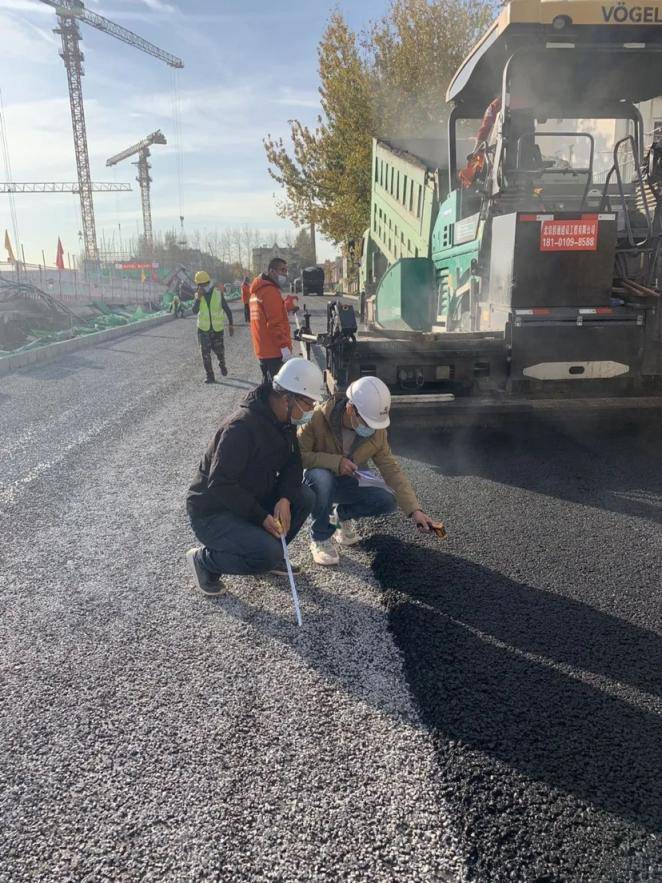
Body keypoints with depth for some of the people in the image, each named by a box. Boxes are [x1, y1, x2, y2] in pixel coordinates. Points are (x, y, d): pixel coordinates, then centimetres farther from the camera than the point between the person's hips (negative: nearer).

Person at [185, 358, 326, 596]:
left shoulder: (285, 420, -2)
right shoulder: (242, 426, -29)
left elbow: (292, 463, 4)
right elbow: (220, 485, -29)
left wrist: (284, 499, -15)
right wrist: (261, 517, -25)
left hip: (252, 499, 8)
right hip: (212, 512, -8)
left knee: (305, 497, -9)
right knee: (270, 555, -25)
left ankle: (269, 552, 9)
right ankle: (204, 559, -1)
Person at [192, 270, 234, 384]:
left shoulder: (218, 293, -5)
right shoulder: (198, 295, -1)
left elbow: (227, 309, 1)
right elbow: (195, 310, -14)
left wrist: (231, 325, -1)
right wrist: (199, 297, -26)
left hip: (217, 328, -1)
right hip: (203, 328, 1)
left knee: (219, 350, 7)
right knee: (205, 353, -3)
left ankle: (222, 365, 40)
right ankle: (210, 376, 4)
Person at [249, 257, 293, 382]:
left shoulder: (257, 291, 19)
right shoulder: (271, 291, -14)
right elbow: (275, 323, -21)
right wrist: (284, 346, -21)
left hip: (262, 350, 10)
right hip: (275, 352, -10)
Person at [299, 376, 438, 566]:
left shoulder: (377, 430, -14)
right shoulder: (318, 418, -27)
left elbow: (391, 469, -13)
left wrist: (414, 510, -21)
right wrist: (335, 462, -36)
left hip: (350, 484, 4)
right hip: (320, 479, -4)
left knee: (387, 500, -22)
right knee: (321, 478, -40)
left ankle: (343, 516, 12)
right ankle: (320, 538, -13)